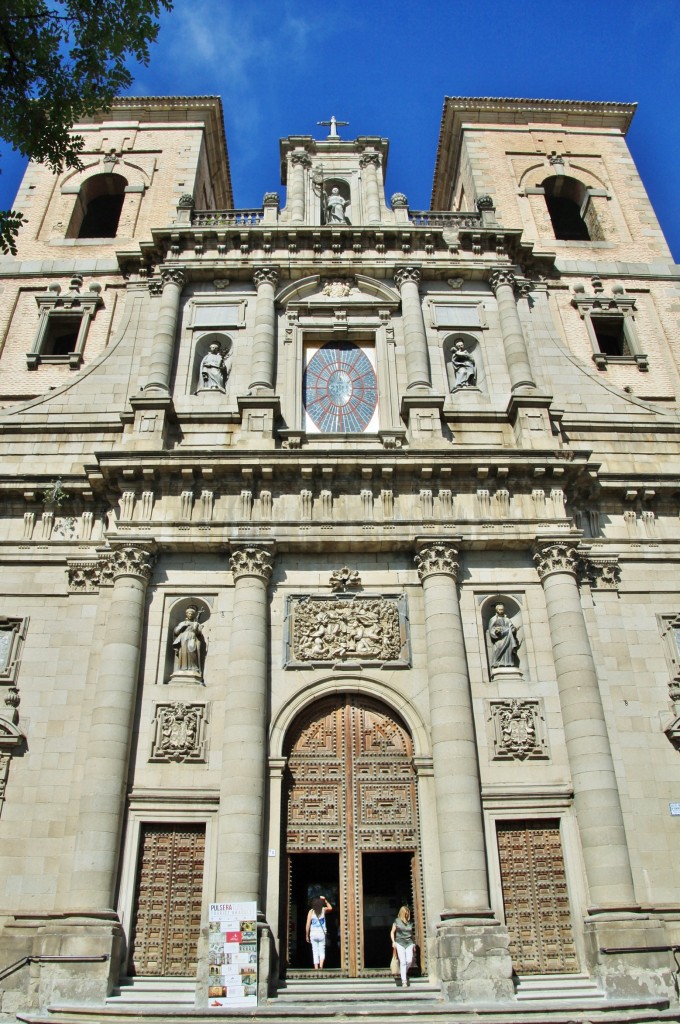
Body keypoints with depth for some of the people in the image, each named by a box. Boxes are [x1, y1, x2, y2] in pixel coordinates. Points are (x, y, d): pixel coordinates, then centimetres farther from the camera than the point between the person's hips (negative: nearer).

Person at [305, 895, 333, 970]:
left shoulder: (311, 911, -2)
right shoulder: (323, 910, -1)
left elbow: (308, 925, -5)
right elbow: (330, 908, 23)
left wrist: (307, 935, 4)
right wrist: (325, 900, 20)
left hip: (313, 934, 0)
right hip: (321, 934, 0)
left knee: (315, 952, 9)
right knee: (322, 951, 7)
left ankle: (316, 967, 4)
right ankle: (321, 965, -13)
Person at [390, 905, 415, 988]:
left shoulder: (410, 922, 11)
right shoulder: (397, 921, 3)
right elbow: (392, 932, 7)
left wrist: (413, 943, 16)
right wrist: (393, 942, -4)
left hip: (409, 943, 3)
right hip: (400, 942, -3)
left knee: (409, 961, -9)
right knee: (403, 962, -9)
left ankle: (403, 973, 20)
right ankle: (404, 981, -4)